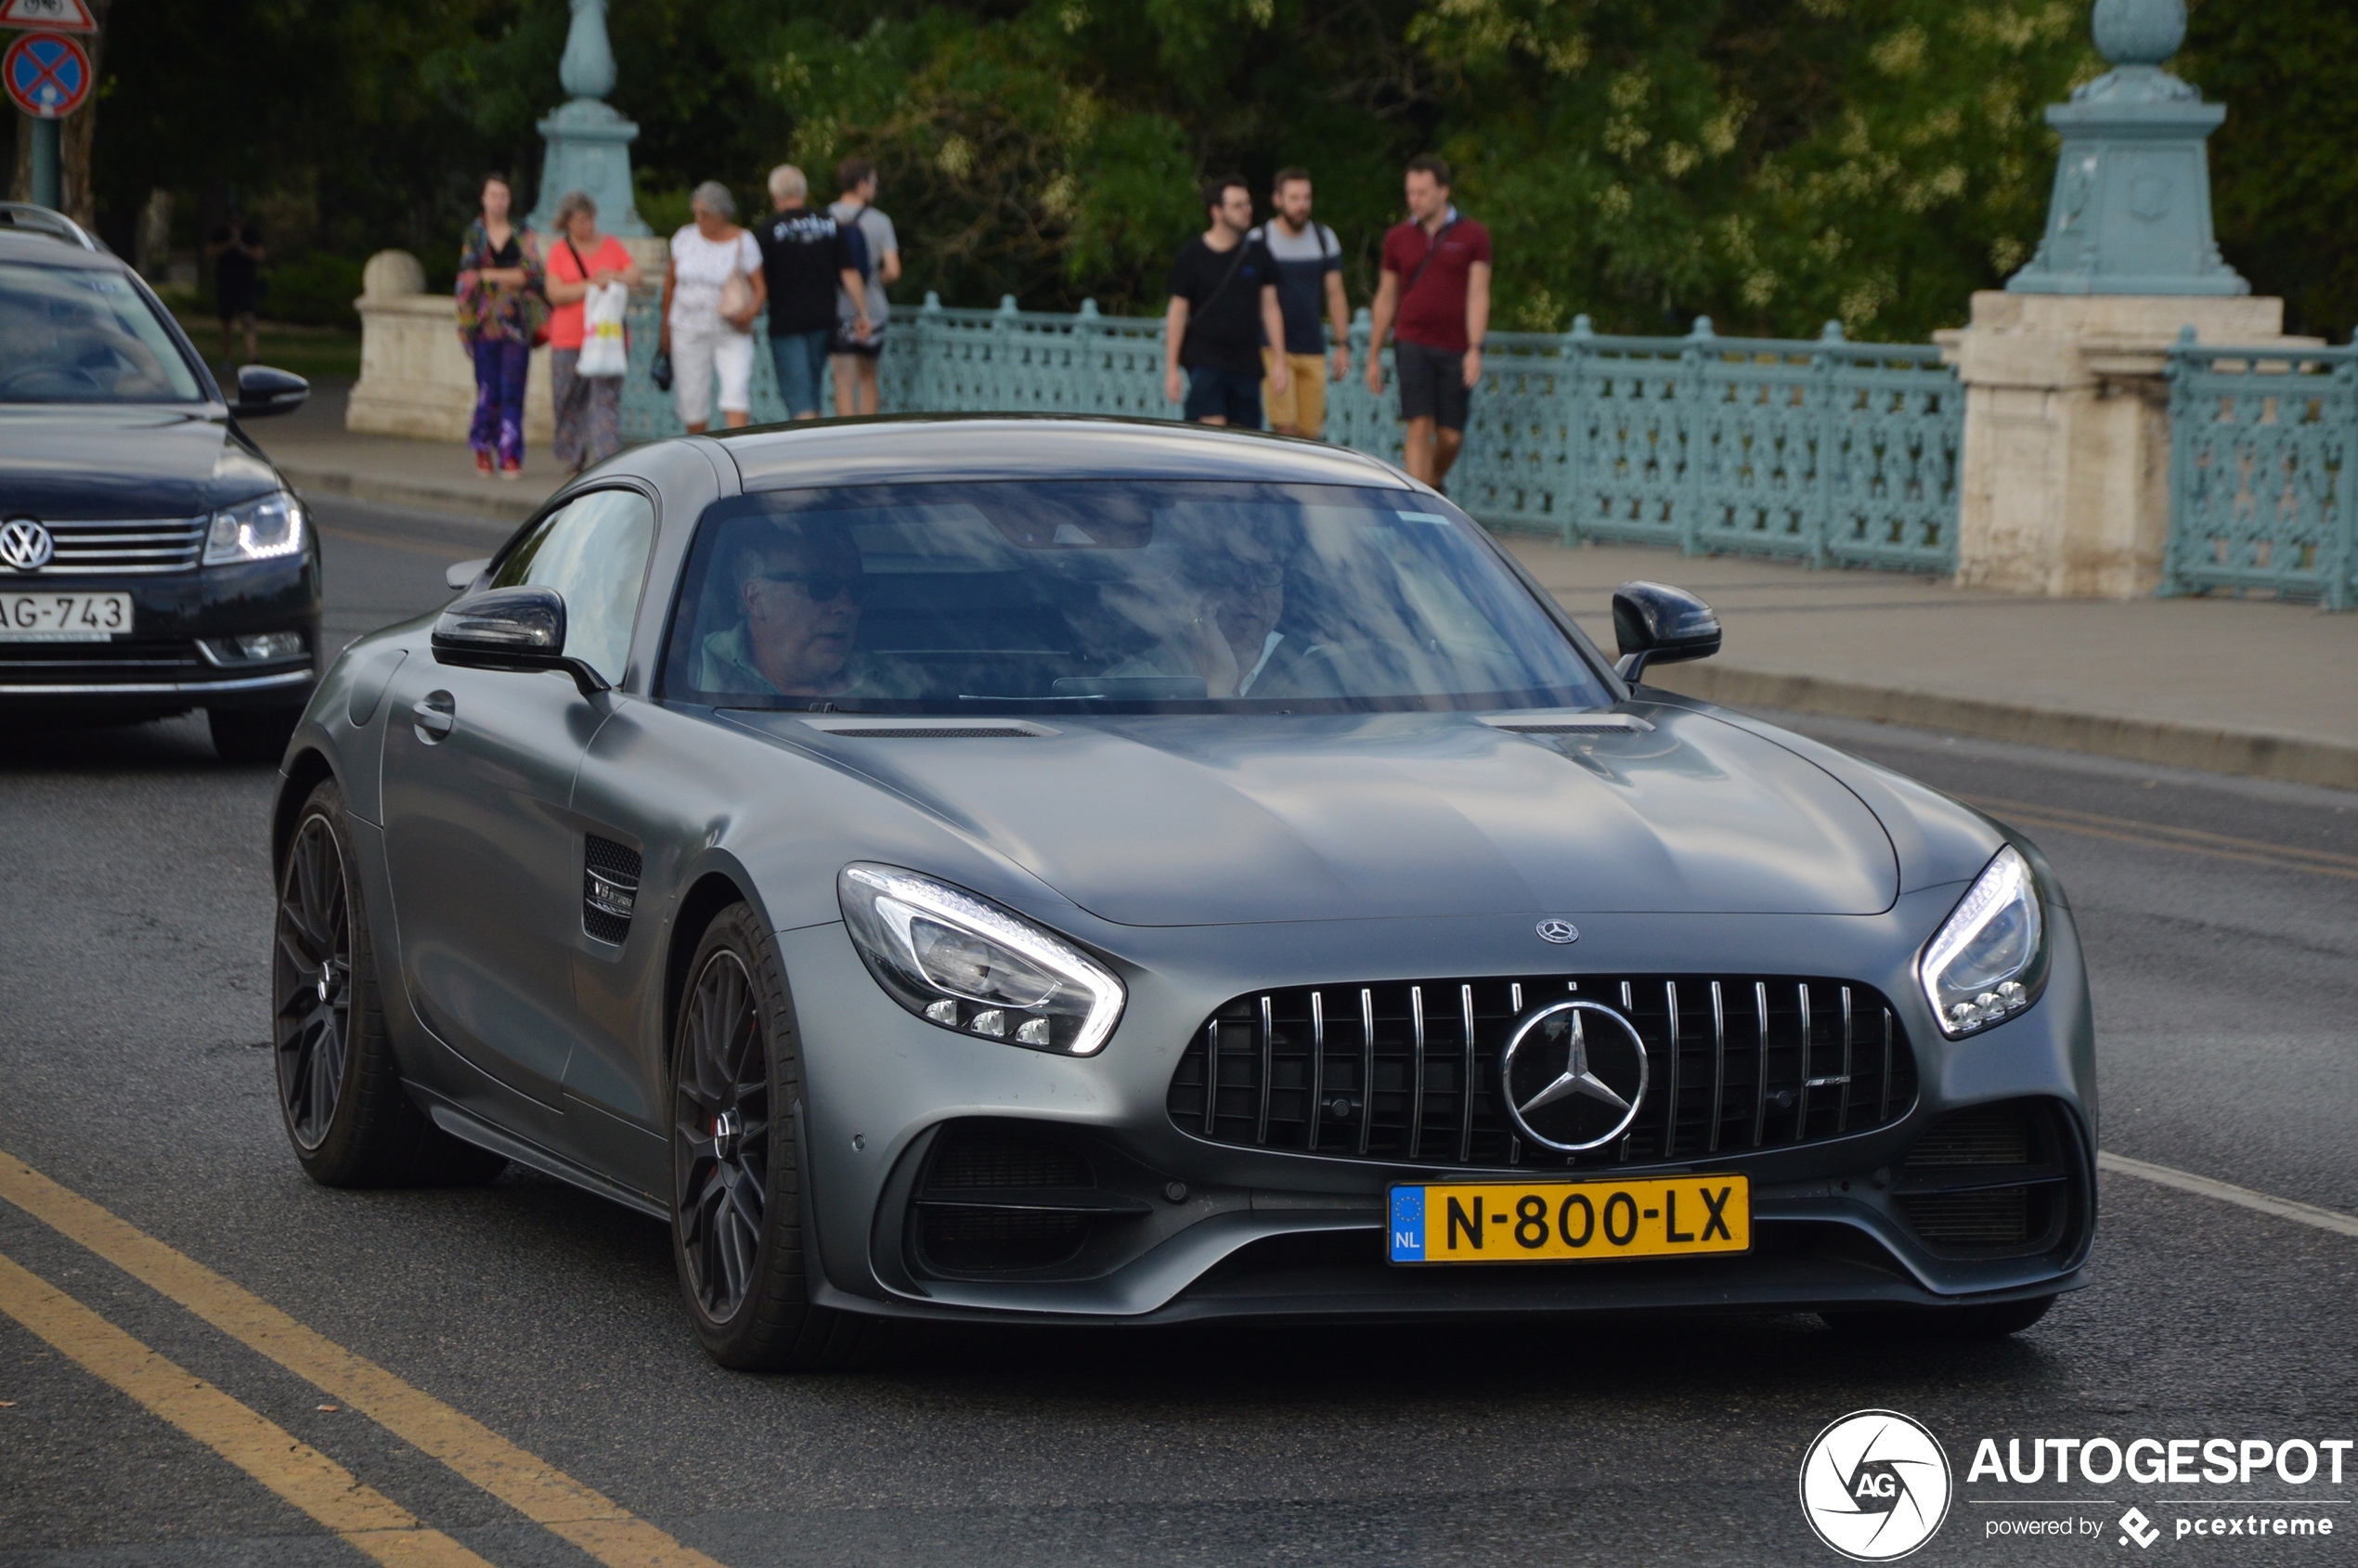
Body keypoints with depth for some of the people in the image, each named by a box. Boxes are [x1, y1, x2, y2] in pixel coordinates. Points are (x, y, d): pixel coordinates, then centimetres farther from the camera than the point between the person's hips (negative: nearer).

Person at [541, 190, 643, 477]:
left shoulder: (610, 245, 12)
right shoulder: (559, 251, 5)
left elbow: (635, 275, 9)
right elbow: (555, 293, -4)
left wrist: (616, 277, -12)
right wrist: (591, 285, -13)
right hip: (569, 339, -1)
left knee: (607, 399, -9)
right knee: (571, 406, 2)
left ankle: (606, 462, -16)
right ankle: (572, 463, 13)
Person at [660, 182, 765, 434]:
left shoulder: (743, 243, -4)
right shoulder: (684, 238, 4)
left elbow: (760, 287, -1)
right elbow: (670, 283, 14)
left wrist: (751, 310, -23)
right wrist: (666, 327, 16)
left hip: (731, 332, -3)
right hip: (688, 332, 3)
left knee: (737, 389, -19)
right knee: (692, 402, 4)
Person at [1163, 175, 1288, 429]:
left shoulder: (1257, 253, 7)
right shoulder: (1193, 254, -2)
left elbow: (1270, 307, 10)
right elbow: (1178, 313, 0)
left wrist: (1279, 359, 2)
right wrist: (1171, 368, -3)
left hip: (1246, 365, 4)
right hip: (1204, 361, -4)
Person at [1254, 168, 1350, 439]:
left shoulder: (1324, 239, 10)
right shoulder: (1259, 241, -1)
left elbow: (1335, 294, 13)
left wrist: (1343, 344, 6)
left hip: (1313, 352, 4)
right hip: (1274, 349, -4)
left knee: (1311, 433, 0)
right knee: (1286, 430, -16)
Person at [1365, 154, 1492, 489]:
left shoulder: (1473, 236, 2)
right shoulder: (1398, 239, 9)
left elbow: (1478, 296, -4)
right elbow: (1386, 298, 14)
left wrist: (1474, 349, -15)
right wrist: (1373, 357, 13)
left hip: (1455, 349, 0)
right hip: (1413, 345, 1)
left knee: (1451, 437, 2)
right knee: (1420, 427, -12)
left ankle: (1433, 484, 31)